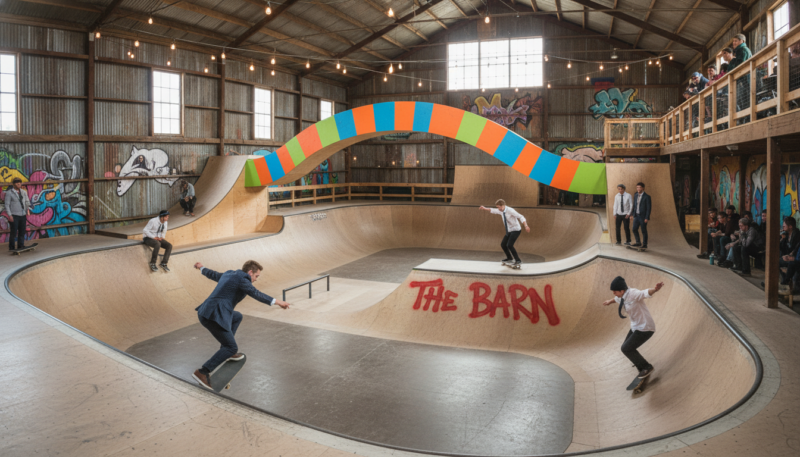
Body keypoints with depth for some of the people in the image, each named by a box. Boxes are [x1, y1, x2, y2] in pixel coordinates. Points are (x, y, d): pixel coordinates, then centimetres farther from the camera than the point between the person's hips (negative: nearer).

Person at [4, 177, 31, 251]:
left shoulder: (24, 192, 10)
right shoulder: (9, 192, -4)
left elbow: (27, 202, 11)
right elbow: (7, 205, -5)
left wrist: (28, 210, -7)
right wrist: (10, 215, -11)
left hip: (23, 215, 5)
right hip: (14, 215, -5)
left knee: (22, 231, 9)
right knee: (13, 232, -3)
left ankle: (20, 246, 19)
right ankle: (12, 247, 5)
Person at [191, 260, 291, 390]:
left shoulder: (228, 274, 20)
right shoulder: (242, 278, -7)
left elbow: (212, 274, 39)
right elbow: (256, 294, -21)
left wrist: (201, 268, 60)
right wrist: (276, 301, -26)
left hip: (206, 312, 10)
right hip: (214, 316, -10)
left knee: (237, 317, 30)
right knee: (232, 348, -4)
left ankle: (226, 352, 29)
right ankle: (202, 373, -7)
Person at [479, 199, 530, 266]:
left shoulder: (510, 210, -23)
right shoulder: (501, 211, 2)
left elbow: (521, 217, -28)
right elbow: (493, 210, 20)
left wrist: (526, 226, -39)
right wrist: (485, 208, 9)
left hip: (516, 230, -9)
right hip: (509, 231, 9)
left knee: (509, 245, -20)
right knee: (503, 244, 12)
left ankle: (518, 261, -8)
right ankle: (509, 258, 34)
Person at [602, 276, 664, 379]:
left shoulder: (633, 293, -26)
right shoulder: (623, 296, 2)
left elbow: (646, 293, -47)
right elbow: (617, 299, 28)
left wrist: (655, 289, -71)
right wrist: (610, 301, 51)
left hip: (645, 328, -9)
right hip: (637, 326, 10)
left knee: (626, 349, -5)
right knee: (627, 348, 20)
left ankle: (646, 367, 12)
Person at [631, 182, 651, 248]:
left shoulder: (646, 197, -11)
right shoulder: (635, 195, 8)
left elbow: (648, 208, -12)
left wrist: (647, 218, -15)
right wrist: (633, 214, 12)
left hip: (643, 217, -6)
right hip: (636, 216, 6)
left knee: (644, 231, 2)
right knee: (634, 229, 5)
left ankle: (644, 244, 13)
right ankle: (638, 242, 18)